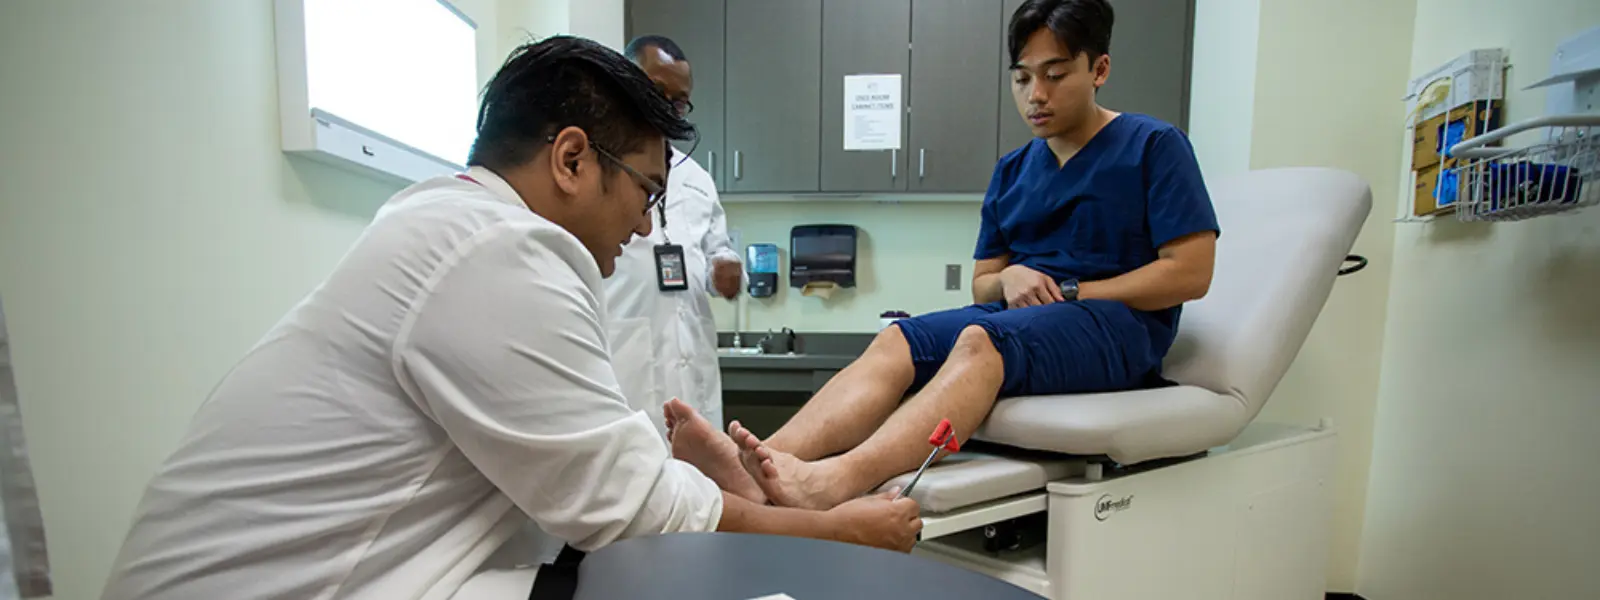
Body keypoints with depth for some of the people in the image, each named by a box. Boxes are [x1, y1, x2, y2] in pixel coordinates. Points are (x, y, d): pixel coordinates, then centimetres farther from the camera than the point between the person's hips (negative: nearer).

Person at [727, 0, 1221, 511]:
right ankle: (770, 459, -42)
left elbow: (1191, 272, -5)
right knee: (897, 340, -24)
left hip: (1117, 323, -5)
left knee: (982, 340, -36)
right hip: (1018, 316, 5)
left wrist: (1069, 292, -8)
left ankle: (837, 482, -54)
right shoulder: (1012, 171, 18)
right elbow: (982, 285, 19)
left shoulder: (1153, 145, 3)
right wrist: (1009, 278, -5)